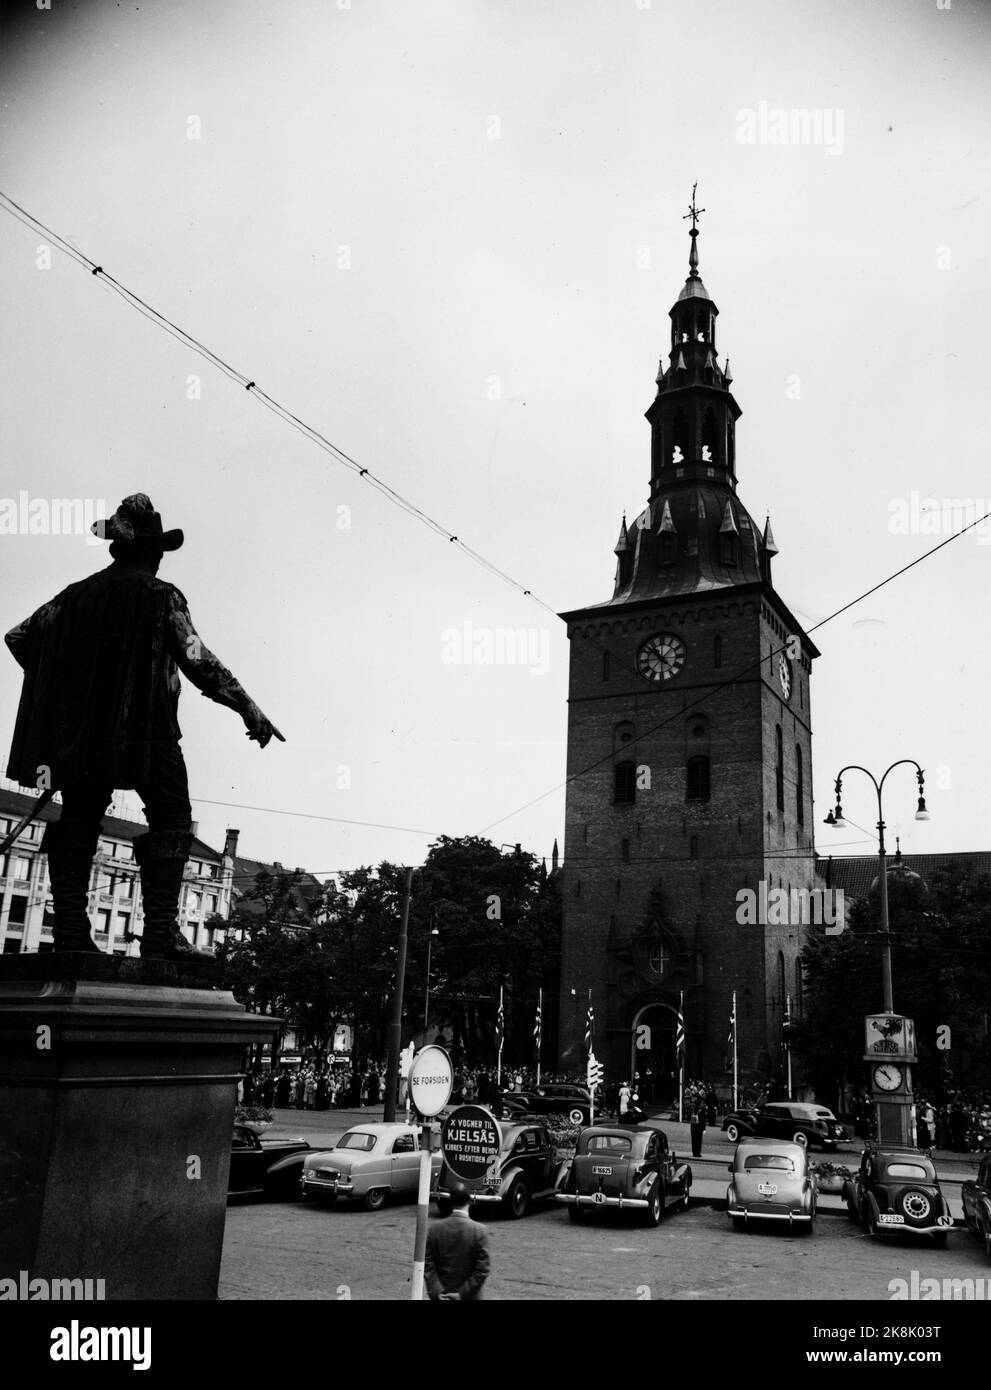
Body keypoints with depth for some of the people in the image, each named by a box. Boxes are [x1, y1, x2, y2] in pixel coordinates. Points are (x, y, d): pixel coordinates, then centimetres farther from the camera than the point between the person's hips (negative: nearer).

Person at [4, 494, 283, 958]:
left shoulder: (77, 594, 13)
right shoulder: (161, 596, -3)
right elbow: (198, 661, -10)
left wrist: (61, 688, 25)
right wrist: (247, 707, -7)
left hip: (79, 729, 6)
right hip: (144, 728, -5)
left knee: (77, 822, 9)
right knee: (171, 820, -3)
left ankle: (70, 929, 7)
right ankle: (160, 932, -11)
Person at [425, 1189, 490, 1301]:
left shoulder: (434, 1227, -7)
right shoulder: (479, 1230, -14)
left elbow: (427, 1265, -7)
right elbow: (482, 1271, -14)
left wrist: (437, 1292, -8)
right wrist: (463, 1294, -10)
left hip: (442, 1296, 2)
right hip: (469, 1297, -2)